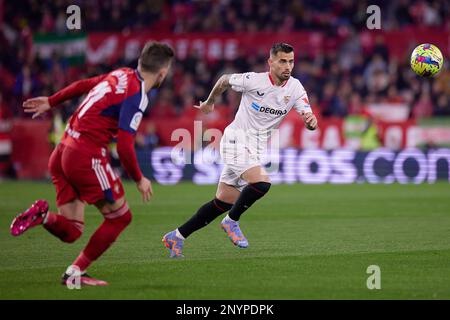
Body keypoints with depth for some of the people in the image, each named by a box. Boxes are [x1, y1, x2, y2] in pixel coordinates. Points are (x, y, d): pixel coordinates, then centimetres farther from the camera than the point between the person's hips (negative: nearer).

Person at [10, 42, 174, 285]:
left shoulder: (121, 74, 11)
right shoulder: (137, 96, -13)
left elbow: (82, 85, 25)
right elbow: (124, 146, -18)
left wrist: (51, 102, 40)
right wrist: (139, 179, -4)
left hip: (62, 153, 9)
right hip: (88, 156, -9)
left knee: (70, 231, 10)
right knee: (120, 217, 7)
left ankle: (43, 215, -18)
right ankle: (76, 272, 6)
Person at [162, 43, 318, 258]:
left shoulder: (295, 88, -4)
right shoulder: (253, 80, -15)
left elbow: (309, 122, -8)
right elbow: (224, 80, 4)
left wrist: (311, 121, -32)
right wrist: (210, 102, 18)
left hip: (256, 149, 6)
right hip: (237, 140, -6)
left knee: (225, 201, 7)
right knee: (262, 183, -29)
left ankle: (176, 237, 17)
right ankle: (231, 221, -5)